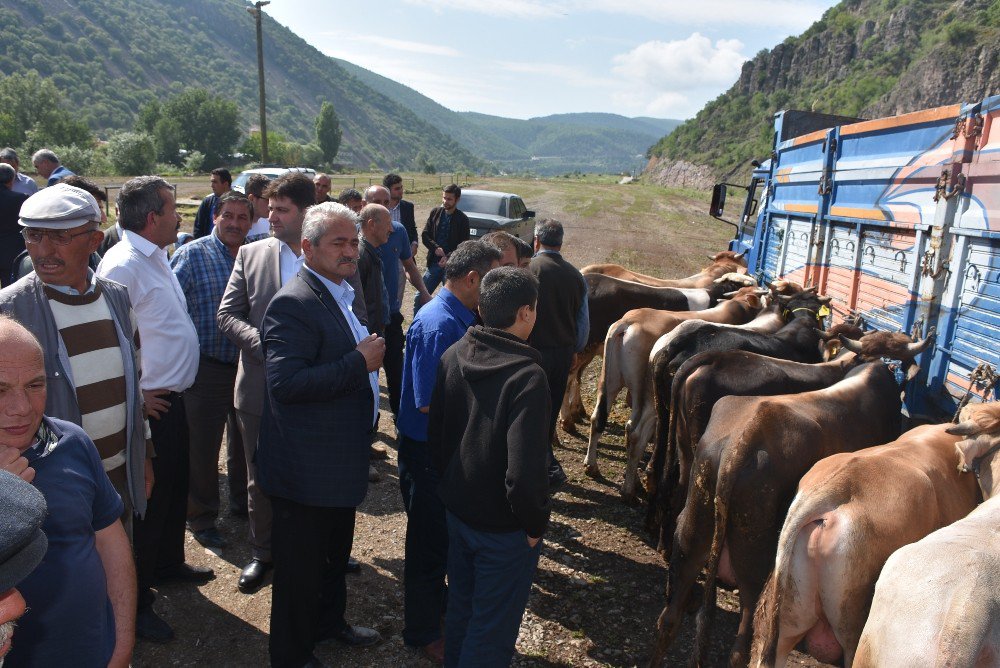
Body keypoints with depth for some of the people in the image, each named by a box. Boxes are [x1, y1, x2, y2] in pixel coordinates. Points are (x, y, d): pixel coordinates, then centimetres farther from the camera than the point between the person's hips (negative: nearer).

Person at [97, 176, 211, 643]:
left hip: (173, 398, 9)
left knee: (175, 488, 24)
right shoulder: (122, 265, -21)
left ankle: (168, 564, 46)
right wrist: (136, 396, -18)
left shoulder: (155, 256, 10)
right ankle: (135, 601, 24)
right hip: (150, 406, -9)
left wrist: (171, 391, 15)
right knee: (148, 502, 5)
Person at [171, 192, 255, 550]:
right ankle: (201, 516, 25)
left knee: (246, 439, 18)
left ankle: (243, 500, 39)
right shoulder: (191, 255, -8)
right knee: (202, 446, 6)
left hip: (248, 366, 5)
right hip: (206, 368, -4)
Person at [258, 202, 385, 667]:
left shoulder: (344, 292, 8)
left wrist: (370, 353, 8)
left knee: (336, 553, 28)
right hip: (307, 467, -10)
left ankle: (330, 621, 51)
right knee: (301, 565, 11)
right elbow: (285, 383, -32)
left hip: (342, 461, 10)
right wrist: (359, 362, -29)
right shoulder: (294, 304, -24)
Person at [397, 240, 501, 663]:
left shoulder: (459, 318, 3)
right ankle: (423, 634, 31)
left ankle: (439, 608, 47)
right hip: (428, 452, -9)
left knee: (443, 537, 25)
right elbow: (429, 403, -26)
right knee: (429, 542, 10)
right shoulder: (439, 325, -26)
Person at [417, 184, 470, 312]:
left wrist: (449, 258, -19)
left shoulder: (462, 219, -4)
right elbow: (425, 235, 6)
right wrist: (436, 248, -11)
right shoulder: (435, 212, 5)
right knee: (419, 298, 3)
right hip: (434, 263, 3)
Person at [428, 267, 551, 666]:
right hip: (504, 528, -6)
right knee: (492, 631, 14)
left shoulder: (453, 357, -6)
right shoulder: (527, 377, -27)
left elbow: (435, 434, 4)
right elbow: (525, 471, -30)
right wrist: (535, 525, -13)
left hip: (458, 510, 7)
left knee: (460, 607, 27)